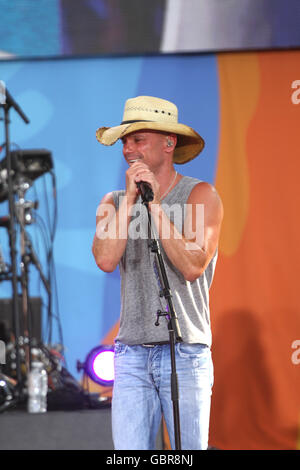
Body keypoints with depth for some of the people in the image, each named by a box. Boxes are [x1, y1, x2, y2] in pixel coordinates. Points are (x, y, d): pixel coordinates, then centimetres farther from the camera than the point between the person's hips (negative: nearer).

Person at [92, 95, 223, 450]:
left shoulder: (200, 195, 0)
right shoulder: (114, 202, 11)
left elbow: (193, 266, -14)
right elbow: (106, 260, -8)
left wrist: (154, 204, -13)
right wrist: (130, 198, -9)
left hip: (186, 355, -3)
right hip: (132, 355, 3)